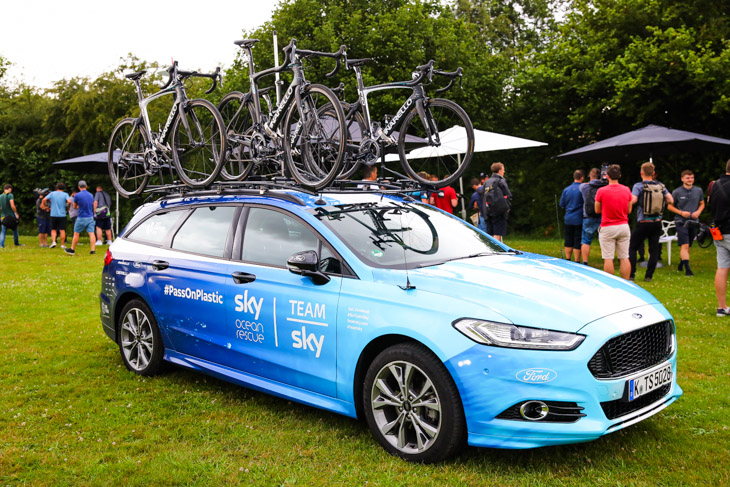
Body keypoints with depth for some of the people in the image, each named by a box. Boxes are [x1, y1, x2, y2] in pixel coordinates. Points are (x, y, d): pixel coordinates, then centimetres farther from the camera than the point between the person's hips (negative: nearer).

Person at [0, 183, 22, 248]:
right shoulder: (10, 195, -10)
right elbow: (12, 206, -18)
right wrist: (16, 213, -8)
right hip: (11, 215, -4)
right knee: (15, 230, 13)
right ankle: (16, 243, 23)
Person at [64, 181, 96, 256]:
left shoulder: (77, 195, -9)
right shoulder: (91, 195, 5)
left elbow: (74, 206, 5)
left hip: (81, 218, -4)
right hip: (90, 217, 4)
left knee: (76, 234, 8)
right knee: (91, 233, -1)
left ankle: (72, 250, 18)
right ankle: (93, 250, -6)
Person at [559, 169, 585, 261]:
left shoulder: (566, 190, 2)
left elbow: (561, 205, 8)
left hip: (568, 219, 4)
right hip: (579, 220, -4)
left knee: (568, 241, 12)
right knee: (578, 242, 1)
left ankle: (568, 261, 17)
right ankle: (577, 263, 3)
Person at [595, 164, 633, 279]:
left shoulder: (601, 191, -10)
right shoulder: (627, 190, 2)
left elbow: (597, 210, 1)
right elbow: (629, 210, 10)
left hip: (607, 228, -4)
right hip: (624, 226, 4)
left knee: (608, 259, 0)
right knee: (624, 258, 7)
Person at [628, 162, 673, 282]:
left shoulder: (638, 186, -9)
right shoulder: (661, 186, 5)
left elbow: (632, 200, -23)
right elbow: (671, 200, 3)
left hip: (643, 222, -4)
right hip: (657, 222, 4)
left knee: (632, 247, 8)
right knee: (654, 250, 10)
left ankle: (631, 274, 2)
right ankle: (649, 276, 9)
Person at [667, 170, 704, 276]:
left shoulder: (698, 191, 5)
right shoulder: (677, 192, -5)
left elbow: (702, 204, 18)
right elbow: (669, 206, 2)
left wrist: (698, 212, -3)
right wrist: (681, 212, -12)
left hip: (694, 222, 4)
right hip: (681, 222, -4)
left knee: (688, 246, 13)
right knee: (685, 245, -14)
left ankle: (681, 264, 33)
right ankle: (687, 269, -16)